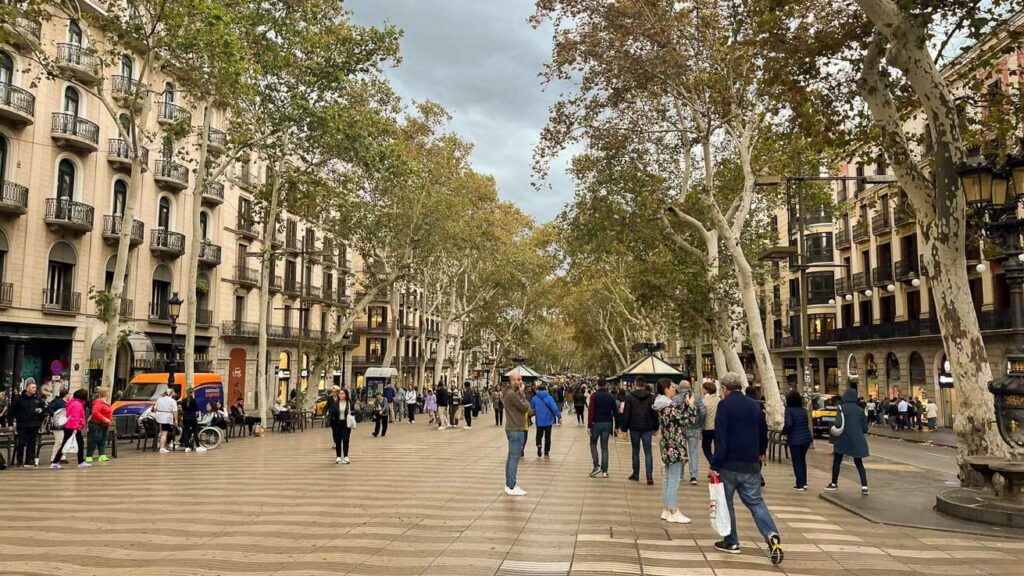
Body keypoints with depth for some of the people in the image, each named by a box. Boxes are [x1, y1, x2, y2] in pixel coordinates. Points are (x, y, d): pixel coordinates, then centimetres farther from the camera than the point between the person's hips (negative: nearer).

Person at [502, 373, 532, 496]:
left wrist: (521, 395, 1)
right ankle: (511, 487, -3)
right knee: (515, 458, -6)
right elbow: (525, 408, -16)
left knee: (511, 457, 14)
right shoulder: (512, 394, -19)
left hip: (513, 429, 11)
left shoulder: (511, 393, 14)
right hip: (516, 430, -11)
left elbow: (524, 409, 12)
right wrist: (522, 395, -8)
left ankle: (509, 484, 21)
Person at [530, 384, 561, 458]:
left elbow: (531, 408, 7)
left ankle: (539, 446, -10)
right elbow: (555, 408, -18)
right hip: (548, 420, -1)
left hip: (539, 421, 1)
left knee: (539, 435, 18)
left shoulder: (535, 398, -5)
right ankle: (546, 453, 16)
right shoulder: (549, 398, -11)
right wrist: (559, 417, -12)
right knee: (547, 436, 12)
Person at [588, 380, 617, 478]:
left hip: (596, 423, -3)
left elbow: (591, 411, -13)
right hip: (607, 423, 3)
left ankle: (596, 466, -3)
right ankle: (604, 471, 5)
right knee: (604, 447, 8)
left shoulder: (594, 396, -6)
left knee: (593, 444, 13)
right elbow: (615, 412, 6)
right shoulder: (611, 396, 5)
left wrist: (589, 425, -11)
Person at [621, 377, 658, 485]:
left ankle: (636, 474, 17)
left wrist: (624, 428, -1)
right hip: (647, 428, 1)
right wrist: (655, 428, 13)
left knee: (635, 451, 10)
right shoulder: (651, 397, 3)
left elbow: (626, 414, -5)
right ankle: (649, 476, -8)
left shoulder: (630, 397, -4)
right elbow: (655, 414, 5)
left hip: (634, 428, -1)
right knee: (648, 452, 2)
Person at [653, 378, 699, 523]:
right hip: (675, 447, -10)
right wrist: (691, 405, -6)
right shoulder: (669, 407, -21)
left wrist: (686, 404, 9)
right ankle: (673, 513, 6)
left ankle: (667, 510, 24)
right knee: (674, 480, -2)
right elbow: (688, 420, -18)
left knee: (667, 479, 16)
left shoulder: (662, 406, 9)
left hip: (668, 446, 10)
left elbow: (679, 416, 15)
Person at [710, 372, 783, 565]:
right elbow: (763, 432, 22)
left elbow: (721, 438, -16)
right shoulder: (754, 405, 10)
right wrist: (761, 452, 40)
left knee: (725, 502, 11)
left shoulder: (724, 405, -9)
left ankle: (731, 542, 15)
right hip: (751, 464, 5)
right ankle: (772, 536, -12)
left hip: (729, 464, -5)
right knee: (756, 502, 9)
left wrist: (715, 464, -14)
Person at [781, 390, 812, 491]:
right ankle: (804, 483, 22)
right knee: (802, 460, 20)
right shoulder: (803, 410, 7)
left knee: (797, 462, 5)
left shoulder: (789, 410, -13)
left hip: (795, 440, -6)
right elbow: (806, 424, 13)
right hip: (806, 438, 6)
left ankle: (800, 485, 6)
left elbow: (788, 423, -25)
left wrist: (784, 432, -9)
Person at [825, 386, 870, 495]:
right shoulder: (859, 410, 1)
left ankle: (834, 484, 23)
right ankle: (864, 487, 0)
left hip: (842, 440, -3)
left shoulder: (840, 408, -9)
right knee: (859, 463, 11)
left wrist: (833, 440, 2)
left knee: (836, 462, 12)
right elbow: (865, 428, 4)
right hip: (857, 441, 3)